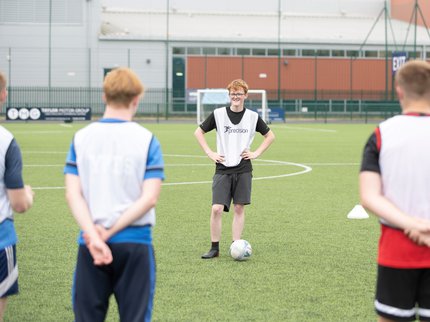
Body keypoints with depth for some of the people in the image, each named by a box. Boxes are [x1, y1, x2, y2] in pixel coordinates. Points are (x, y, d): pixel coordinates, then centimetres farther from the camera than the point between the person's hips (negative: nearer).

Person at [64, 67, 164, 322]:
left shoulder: (81, 138, 3)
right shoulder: (146, 140, -4)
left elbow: (73, 194, -6)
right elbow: (149, 198, -11)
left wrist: (94, 236, -13)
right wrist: (109, 232, -10)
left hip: (90, 245, 2)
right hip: (134, 243, -2)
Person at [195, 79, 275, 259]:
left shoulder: (252, 116, 4)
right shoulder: (218, 114, 1)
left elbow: (270, 136, 16)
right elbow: (198, 132, 10)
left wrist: (256, 153, 5)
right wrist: (210, 153, 1)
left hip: (243, 170, 1)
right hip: (222, 169, -1)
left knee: (239, 208, 2)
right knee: (216, 208, -9)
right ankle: (214, 248, 1)